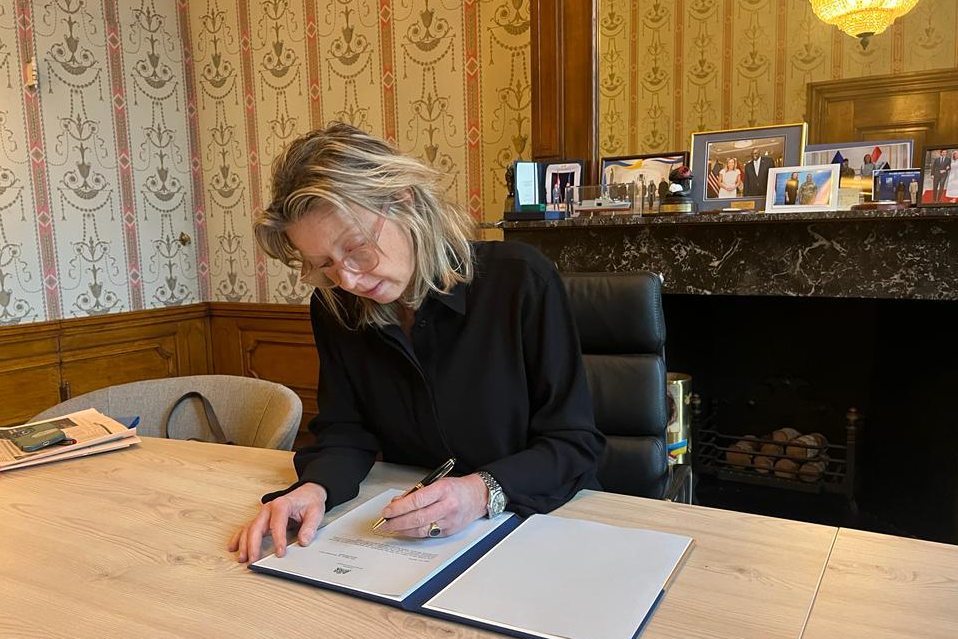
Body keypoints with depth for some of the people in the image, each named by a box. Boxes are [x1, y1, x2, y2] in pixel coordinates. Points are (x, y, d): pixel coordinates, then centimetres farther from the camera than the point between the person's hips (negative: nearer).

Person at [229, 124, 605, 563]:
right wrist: (316, 488, -20)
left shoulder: (520, 279, -16)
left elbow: (576, 444, -14)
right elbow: (345, 433, 2)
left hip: (538, 518, -3)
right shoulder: (335, 309, -2)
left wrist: (484, 492, -30)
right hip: (407, 536, 4)